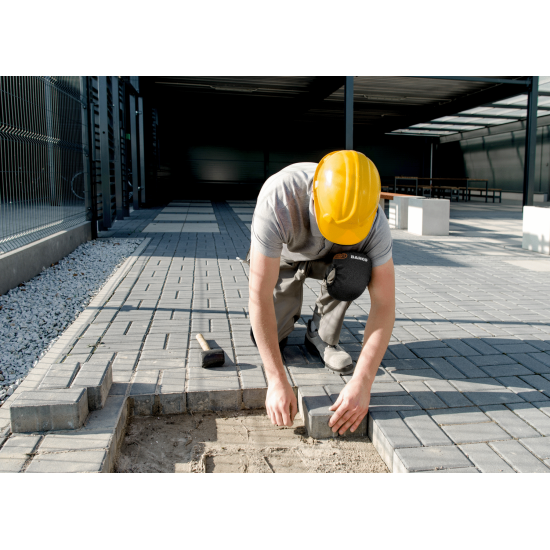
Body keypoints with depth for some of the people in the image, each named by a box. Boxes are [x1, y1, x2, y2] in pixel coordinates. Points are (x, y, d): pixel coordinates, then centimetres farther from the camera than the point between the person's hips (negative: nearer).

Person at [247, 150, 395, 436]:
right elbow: (259, 296, -42)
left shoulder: (373, 221, -36)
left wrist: (361, 384, -42)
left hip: (329, 258, 1)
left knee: (353, 272, -34)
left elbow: (384, 305, -34)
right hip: (282, 255, 0)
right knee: (266, 339, -13)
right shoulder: (277, 199, -44)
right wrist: (278, 382, -42)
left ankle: (321, 335, -6)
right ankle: (289, 315, 22)